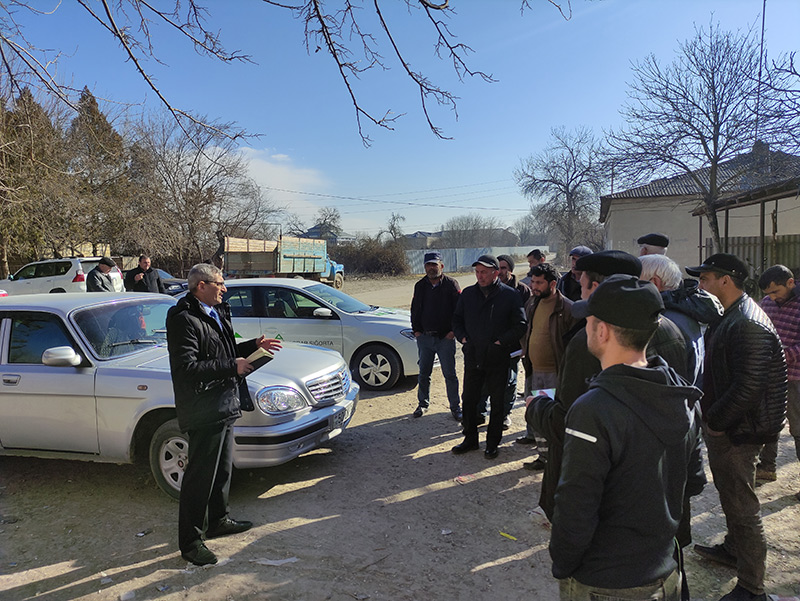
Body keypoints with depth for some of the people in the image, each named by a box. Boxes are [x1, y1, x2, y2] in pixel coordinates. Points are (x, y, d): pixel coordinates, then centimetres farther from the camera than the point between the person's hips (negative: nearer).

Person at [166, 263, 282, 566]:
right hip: (203, 411, -10)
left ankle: (218, 520, 39)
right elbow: (187, 368, -27)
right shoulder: (183, 319, -19)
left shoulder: (216, 312, 13)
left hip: (225, 405, 10)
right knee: (200, 477, 1)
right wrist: (233, 367, -25)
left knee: (223, 468, 22)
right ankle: (190, 541, 15)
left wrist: (254, 345, 9)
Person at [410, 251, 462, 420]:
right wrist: (416, 330, 7)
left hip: (446, 338, -3)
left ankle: (455, 407, 14)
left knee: (450, 374, 2)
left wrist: (454, 330, -8)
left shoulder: (451, 284, -4)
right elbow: (415, 309, 16)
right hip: (424, 337, 4)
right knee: (423, 373, 11)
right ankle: (423, 404, 27)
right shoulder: (420, 286, 9)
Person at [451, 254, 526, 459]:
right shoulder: (467, 294, 6)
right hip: (472, 356, 4)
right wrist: (463, 338, 0)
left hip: (498, 358, -4)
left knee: (497, 402, 8)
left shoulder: (510, 295, -6)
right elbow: (457, 320, 15)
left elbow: (520, 325, -6)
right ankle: (470, 439, 27)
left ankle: (493, 443, 22)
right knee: (468, 399, 11)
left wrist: (501, 342, -13)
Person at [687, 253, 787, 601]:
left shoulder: (748, 324, -24)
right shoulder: (729, 317, 10)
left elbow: (748, 387, -28)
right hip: (720, 426, 10)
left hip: (736, 432, -10)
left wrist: (716, 421, -19)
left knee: (742, 507, 0)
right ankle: (732, 548, 45)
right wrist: (711, 418, 12)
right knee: (730, 495, 26)